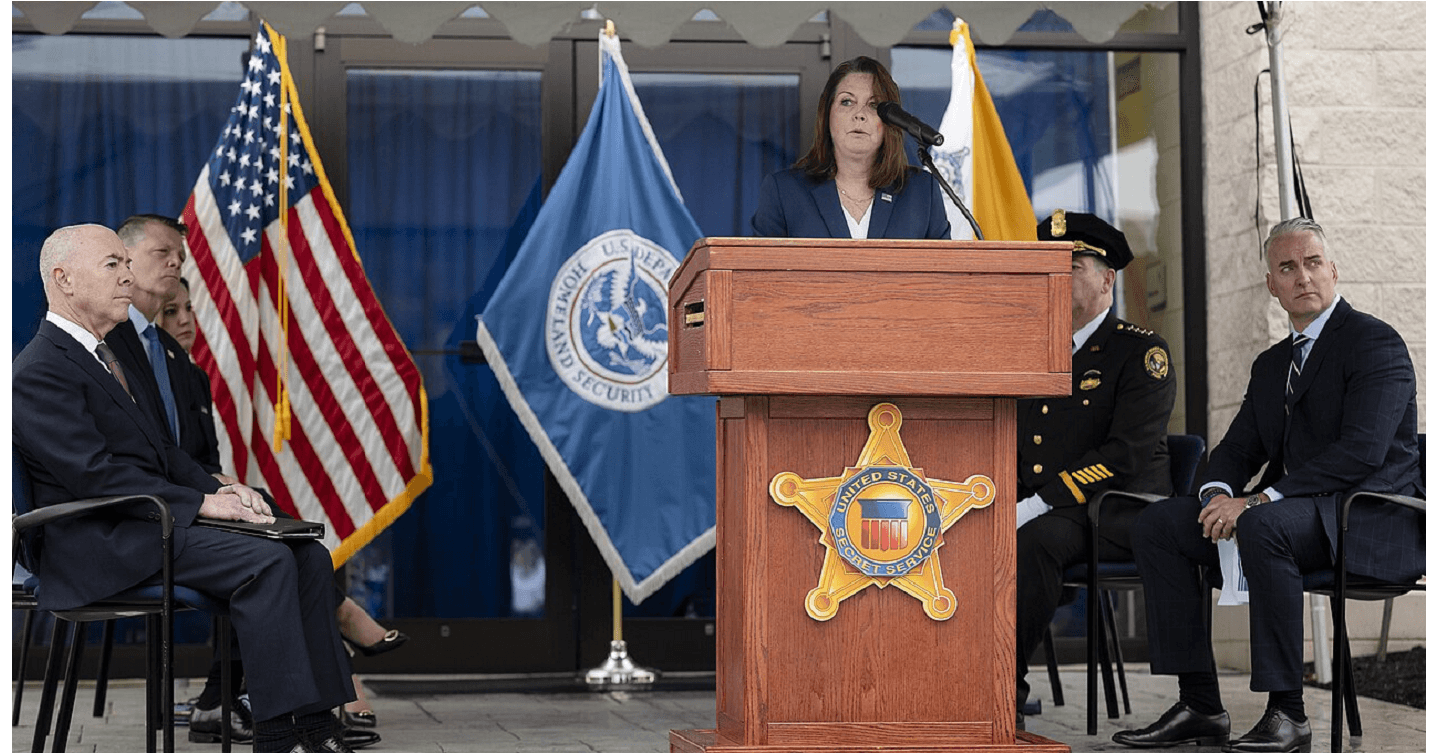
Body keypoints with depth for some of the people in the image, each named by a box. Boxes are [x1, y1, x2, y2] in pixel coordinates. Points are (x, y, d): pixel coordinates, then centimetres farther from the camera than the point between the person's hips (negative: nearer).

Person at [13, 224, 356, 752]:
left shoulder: (105, 355, 21)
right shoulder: (38, 371, -11)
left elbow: (161, 450, 22)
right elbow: (94, 474, -20)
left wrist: (221, 490, 3)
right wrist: (200, 503, -19)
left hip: (150, 520, 10)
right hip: (100, 549, -10)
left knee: (309, 555, -4)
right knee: (267, 561, -26)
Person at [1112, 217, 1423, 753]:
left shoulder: (1375, 343, -6)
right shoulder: (1270, 365, 20)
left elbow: (1362, 451, -19)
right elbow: (1236, 450, 18)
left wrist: (1260, 500, -23)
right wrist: (1219, 495, -8)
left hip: (1370, 524, -8)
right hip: (1293, 513, 8)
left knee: (1264, 526, -38)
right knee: (1157, 524, -7)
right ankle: (1199, 706, -10)